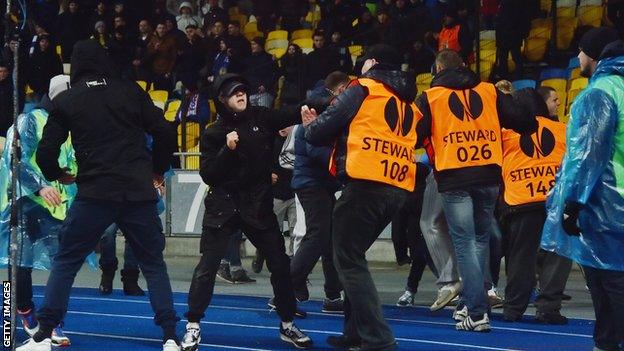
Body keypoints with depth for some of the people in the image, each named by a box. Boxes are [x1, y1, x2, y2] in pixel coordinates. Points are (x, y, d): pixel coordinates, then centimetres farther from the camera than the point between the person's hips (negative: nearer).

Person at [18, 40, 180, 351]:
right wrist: (157, 170, 19)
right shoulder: (132, 92, 6)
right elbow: (165, 133, 3)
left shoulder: (65, 101, 5)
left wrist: (57, 175, 25)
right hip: (139, 194, 1)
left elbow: (46, 153, 4)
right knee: (154, 264, 13)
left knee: (65, 263, 11)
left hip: (94, 194, -1)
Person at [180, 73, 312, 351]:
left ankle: (287, 326, 18)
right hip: (223, 205, -2)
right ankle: (193, 328, 1)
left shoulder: (260, 118, 3)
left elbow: (289, 116, -6)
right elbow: (208, 176, -8)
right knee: (207, 267, -7)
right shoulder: (214, 134, -3)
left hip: (258, 204, 3)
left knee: (280, 264, 4)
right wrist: (227, 149, -20)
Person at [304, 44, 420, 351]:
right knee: (353, 256, 20)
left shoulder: (362, 90, 1)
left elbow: (318, 134, 1)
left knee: (349, 261, -3)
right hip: (398, 189, 7)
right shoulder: (409, 104, 21)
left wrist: (311, 126, 25)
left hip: (365, 184, -7)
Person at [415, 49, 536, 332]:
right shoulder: (490, 91, 12)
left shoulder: (430, 97, 5)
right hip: (488, 175, 3)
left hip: (453, 178, -3)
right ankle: (470, 303, 20)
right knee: (481, 239, 17)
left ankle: (477, 311, -10)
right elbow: (523, 123, 8)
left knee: (465, 242, -2)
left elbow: (415, 135, -1)